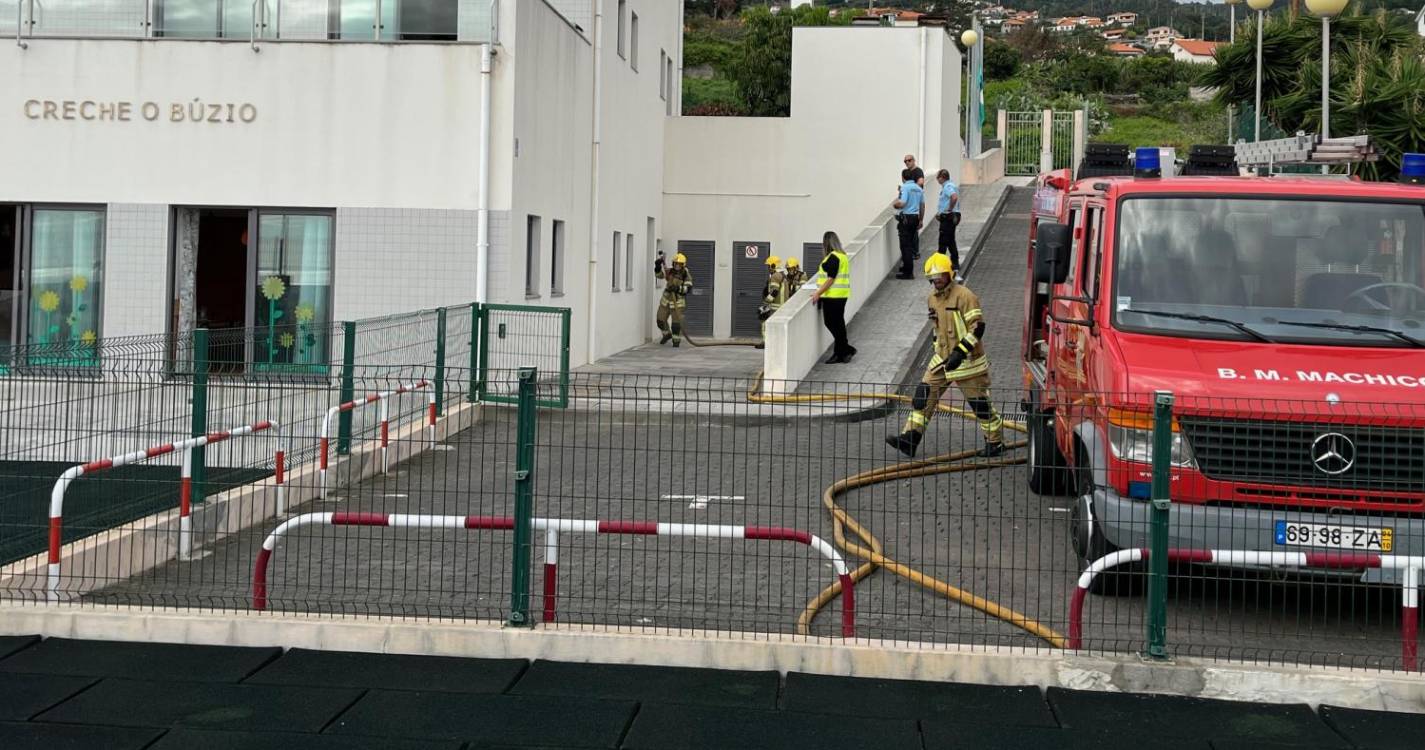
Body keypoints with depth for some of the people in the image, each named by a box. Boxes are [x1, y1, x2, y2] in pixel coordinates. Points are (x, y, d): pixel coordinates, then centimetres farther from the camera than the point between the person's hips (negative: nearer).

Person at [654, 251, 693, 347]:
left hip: (678, 301, -4)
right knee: (661, 320, 9)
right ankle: (667, 334, 35)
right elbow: (658, 274, -13)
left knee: (676, 323, -7)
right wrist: (658, 265, -31)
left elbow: (688, 288, -19)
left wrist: (678, 288, -34)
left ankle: (676, 340, 11)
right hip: (666, 299, 4)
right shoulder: (670, 271, -4)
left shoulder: (686, 274, -13)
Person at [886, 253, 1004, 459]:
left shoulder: (964, 295, -17)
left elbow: (977, 326, -20)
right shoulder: (933, 299, 9)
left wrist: (960, 351, -26)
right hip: (943, 358, 7)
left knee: (979, 402, 2)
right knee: (923, 395, -1)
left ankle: (995, 442, 17)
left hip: (967, 360, -7)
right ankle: (910, 438, 0)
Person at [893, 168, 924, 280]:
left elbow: (902, 203, -24)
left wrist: (895, 204, -2)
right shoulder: (919, 189, 11)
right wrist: (921, 220, 25)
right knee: (910, 243, 18)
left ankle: (908, 272, -6)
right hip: (916, 217, 8)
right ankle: (907, 267, 28)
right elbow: (922, 205, 17)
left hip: (906, 217, -8)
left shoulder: (905, 187, -13)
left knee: (906, 245, -5)